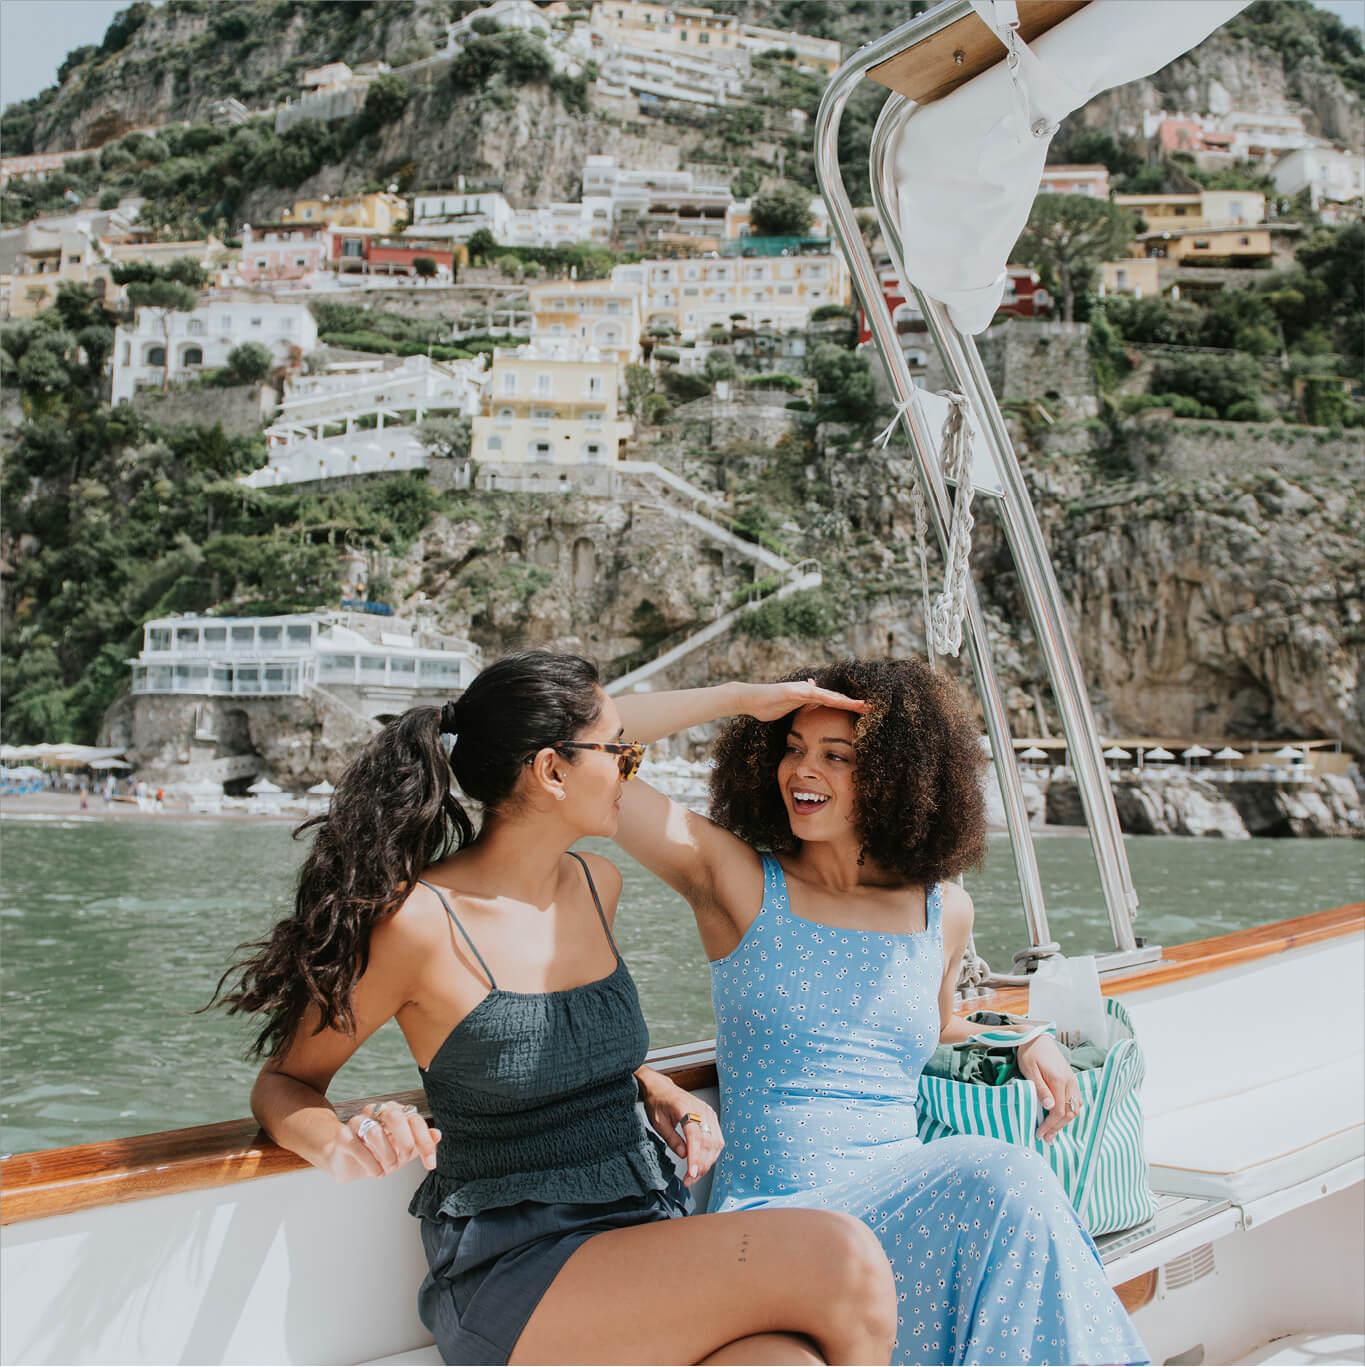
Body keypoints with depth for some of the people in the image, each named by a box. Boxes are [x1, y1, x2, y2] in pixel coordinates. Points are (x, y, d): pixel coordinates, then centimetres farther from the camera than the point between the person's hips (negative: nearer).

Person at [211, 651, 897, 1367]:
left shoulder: (597, 885, 9)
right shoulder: (418, 920, -12)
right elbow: (283, 1082, -1)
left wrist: (660, 1091, 8)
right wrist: (344, 1149, -24)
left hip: (651, 1227, 6)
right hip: (511, 1275, -6)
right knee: (841, 1261, -26)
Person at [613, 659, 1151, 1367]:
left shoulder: (944, 911, 11)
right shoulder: (737, 880, 0)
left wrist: (1025, 1042, 13)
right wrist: (742, 697, -8)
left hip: (906, 1212, 4)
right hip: (774, 1213, -4)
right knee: (1001, 1177, -29)